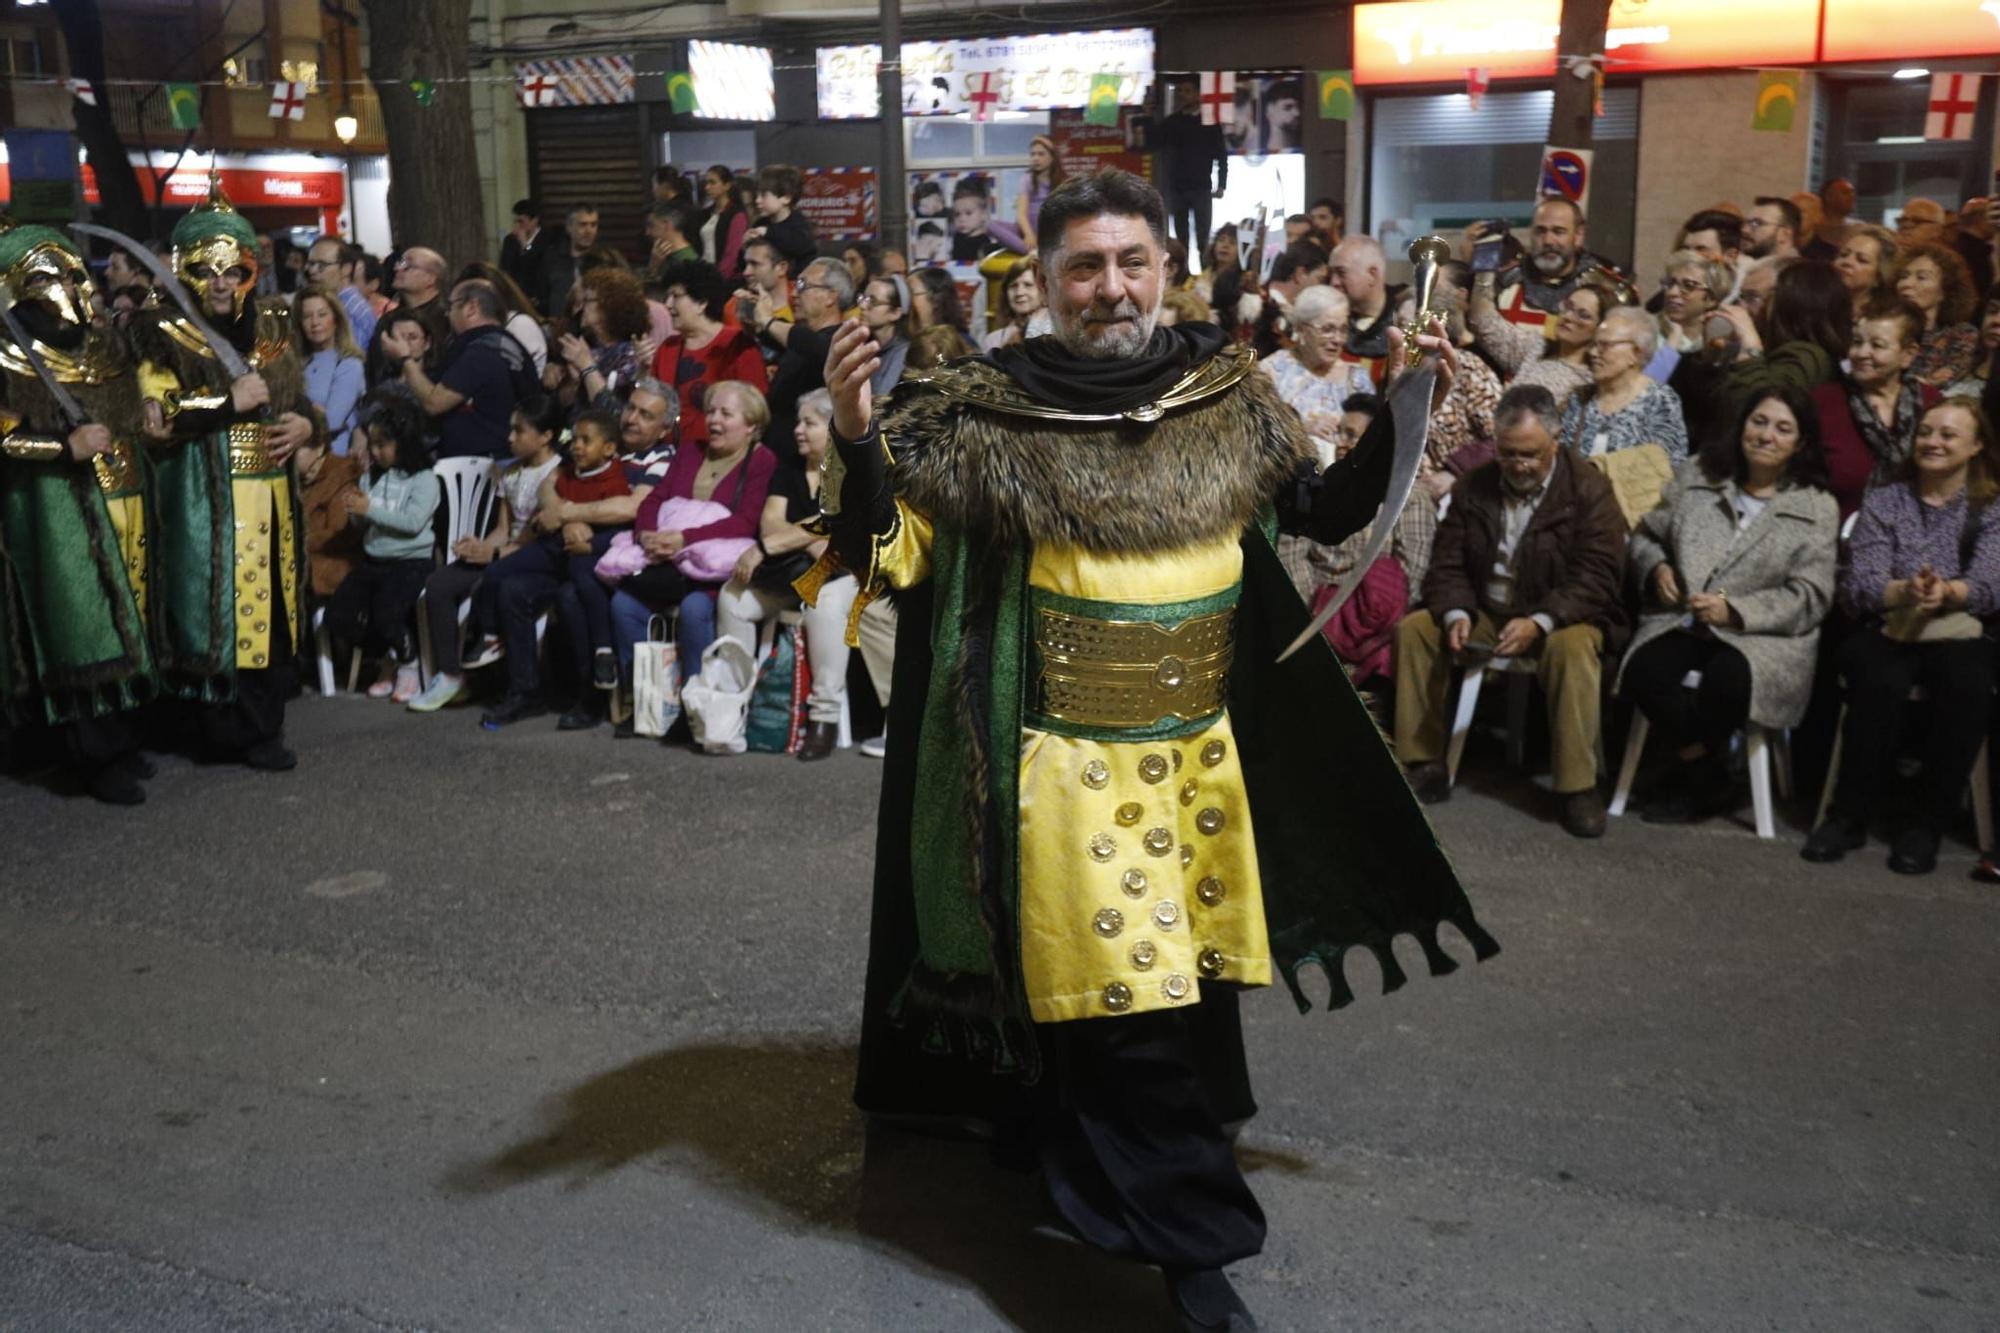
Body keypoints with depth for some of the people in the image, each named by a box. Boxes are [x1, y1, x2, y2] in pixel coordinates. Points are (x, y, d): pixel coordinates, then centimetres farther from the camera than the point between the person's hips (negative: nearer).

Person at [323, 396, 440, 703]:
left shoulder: (424, 480, -6)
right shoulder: (377, 477, 13)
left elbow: (414, 522, -19)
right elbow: (363, 524, 16)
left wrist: (371, 509, -19)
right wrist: (356, 513, -7)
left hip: (410, 562, -7)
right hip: (372, 560, 7)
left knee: (385, 617, -27)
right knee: (337, 617, -7)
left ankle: (408, 664, 2)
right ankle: (388, 659, 13)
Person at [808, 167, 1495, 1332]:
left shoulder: (1228, 392, 3)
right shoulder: (992, 412, -8)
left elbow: (1326, 513, 12)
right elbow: (894, 553, -8)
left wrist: (1399, 414, 0)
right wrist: (859, 436, -22)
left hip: (1205, 748, 5)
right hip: (1075, 757, -4)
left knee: (1193, 977, 17)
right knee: (1126, 1006, -1)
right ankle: (1196, 1240, 17)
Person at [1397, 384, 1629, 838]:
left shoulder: (1590, 489, -7)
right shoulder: (1472, 488, 6)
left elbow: (1596, 577, -16)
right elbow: (1447, 566, 4)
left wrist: (1539, 622, -31)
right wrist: (1457, 615, -18)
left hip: (1560, 619, -4)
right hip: (1486, 615, 4)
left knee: (1572, 647, -37)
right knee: (1414, 628, -16)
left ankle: (1577, 786, -27)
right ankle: (1426, 766, -9)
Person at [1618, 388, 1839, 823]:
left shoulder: (1818, 508, 3)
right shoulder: (1696, 476, 12)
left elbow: (1809, 596, -4)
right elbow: (1645, 536, 20)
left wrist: (1734, 609, -17)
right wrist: (1656, 568, -3)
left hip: (1765, 636, -2)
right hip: (1681, 620, 3)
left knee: (1728, 677, -36)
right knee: (1644, 671, -30)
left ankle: (1691, 773, -5)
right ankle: (1710, 777, -8)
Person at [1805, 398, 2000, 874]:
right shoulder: (1883, 500, 12)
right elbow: (1858, 585, -2)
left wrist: (1947, 593, -29)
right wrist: (1904, 591, -25)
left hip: (1958, 634, 0)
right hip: (1886, 630, 0)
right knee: (1882, 685, -34)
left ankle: (1927, 825, -21)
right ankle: (1849, 816, -21)